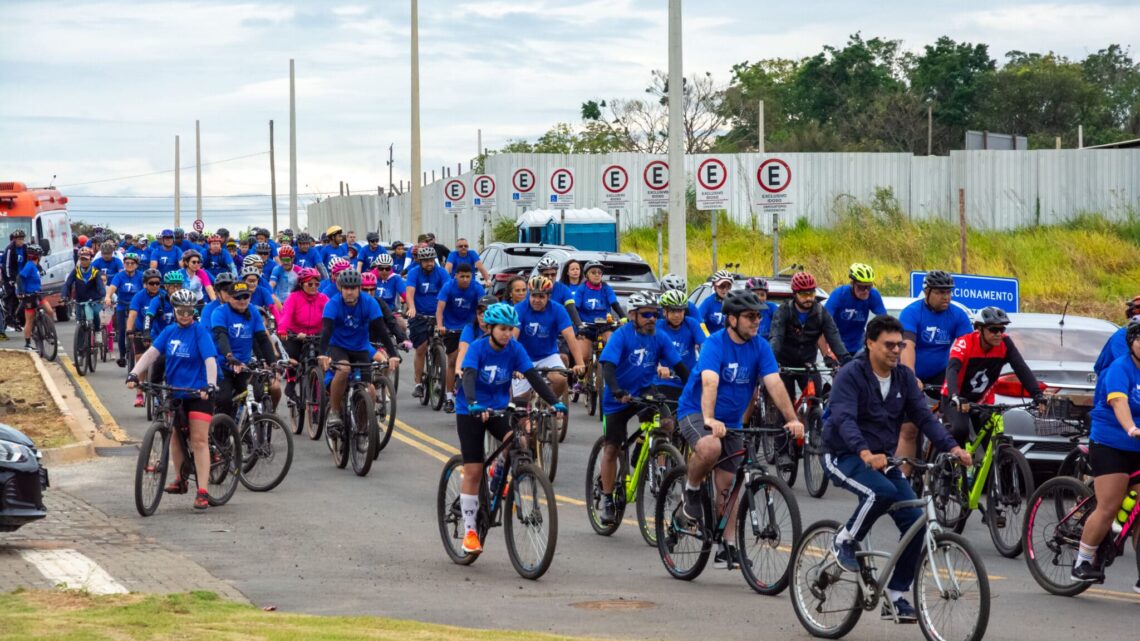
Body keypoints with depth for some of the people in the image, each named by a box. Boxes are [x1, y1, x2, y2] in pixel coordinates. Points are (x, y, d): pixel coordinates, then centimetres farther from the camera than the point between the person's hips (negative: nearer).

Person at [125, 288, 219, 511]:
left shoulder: (200, 332, -10)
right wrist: (134, 374, -20)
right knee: (175, 437, 13)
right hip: (174, 392, 5)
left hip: (198, 393, -5)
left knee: (199, 441, -9)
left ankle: (202, 492, -12)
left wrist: (210, 385, -36)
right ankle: (180, 480, 32)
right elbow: (151, 353, -5)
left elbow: (210, 360, -21)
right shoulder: (169, 332, 4)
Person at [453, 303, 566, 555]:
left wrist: (555, 403, -27)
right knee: (473, 471, -6)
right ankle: (469, 530, 3)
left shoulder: (514, 349, -8)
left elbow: (533, 376, -14)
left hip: (498, 409, 3)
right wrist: (474, 404, -50)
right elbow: (469, 377, -31)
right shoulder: (478, 347, -17)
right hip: (470, 411, -3)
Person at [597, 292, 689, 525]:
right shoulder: (621, 336, -17)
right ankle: (607, 499, 17)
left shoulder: (660, 338, -6)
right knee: (612, 448, 4)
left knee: (666, 423, -26)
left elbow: (679, 366, -7)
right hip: (618, 399, -2)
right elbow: (608, 366, -28)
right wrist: (617, 391, -44)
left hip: (644, 392, 2)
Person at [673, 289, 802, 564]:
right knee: (711, 447, -37)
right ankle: (692, 491, -9)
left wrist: (792, 419, -28)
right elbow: (710, 384, -35)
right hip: (695, 412, -5)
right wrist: (710, 420, -50)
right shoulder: (714, 344, -20)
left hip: (731, 422, 5)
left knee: (727, 487, 4)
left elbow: (774, 384, -15)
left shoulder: (760, 347, -6)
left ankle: (728, 546, 13)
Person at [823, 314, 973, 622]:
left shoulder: (904, 376, 3)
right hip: (845, 457, -6)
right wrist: (865, 453, -47)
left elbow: (924, 416, -4)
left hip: (883, 459, 6)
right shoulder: (850, 375, -15)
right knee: (882, 491, -36)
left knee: (914, 522, -10)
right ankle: (846, 541, -9)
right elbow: (843, 418, -29)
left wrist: (952, 447, -21)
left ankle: (896, 596, 3)